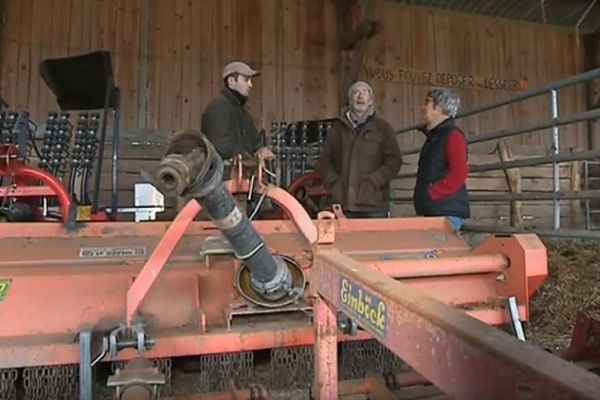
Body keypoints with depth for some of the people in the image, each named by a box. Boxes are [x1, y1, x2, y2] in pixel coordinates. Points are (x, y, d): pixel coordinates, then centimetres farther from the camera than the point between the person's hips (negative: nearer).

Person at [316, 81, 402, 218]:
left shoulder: (382, 128, 9)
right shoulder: (338, 128, 13)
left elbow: (394, 161, 2)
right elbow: (323, 160, 12)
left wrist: (373, 181, -10)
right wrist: (334, 182, -4)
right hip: (344, 204, 1)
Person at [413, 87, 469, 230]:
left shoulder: (453, 136, -8)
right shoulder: (434, 137, 20)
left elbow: (459, 173, -18)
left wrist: (431, 193, -17)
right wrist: (421, 196, 11)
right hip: (431, 210, 9)